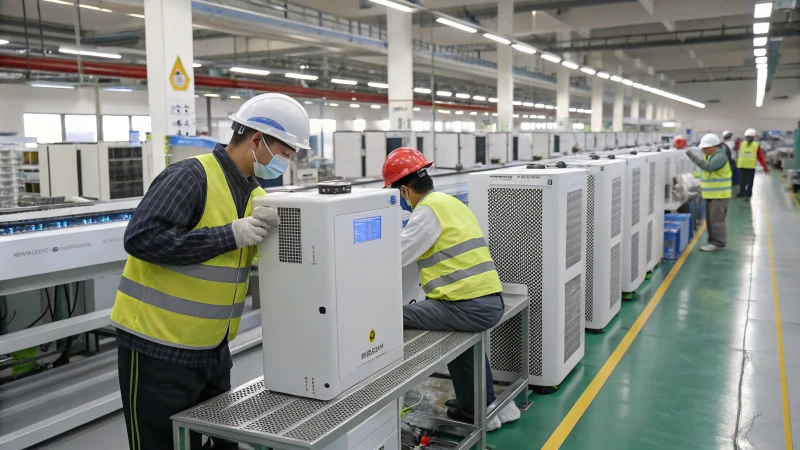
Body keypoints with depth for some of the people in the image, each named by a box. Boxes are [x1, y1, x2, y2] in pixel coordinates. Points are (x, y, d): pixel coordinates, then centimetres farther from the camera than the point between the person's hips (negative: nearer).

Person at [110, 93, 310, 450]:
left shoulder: (255, 194, 7)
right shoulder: (191, 177, -17)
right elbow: (142, 238, -26)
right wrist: (230, 235, -25)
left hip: (212, 348, 8)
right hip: (159, 348, -8)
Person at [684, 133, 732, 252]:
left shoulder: (720, 156, -17)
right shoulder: (708, 155, 12)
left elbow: (708, 166, -32)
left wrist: (692, 156, -34)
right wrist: (702, 183, 10)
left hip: (719, 194, -9)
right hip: (711, 193, 9)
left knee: (717, 219, -7)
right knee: (710, 219, 13)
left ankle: (719, 243, 0)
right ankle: (713, 241, 21)